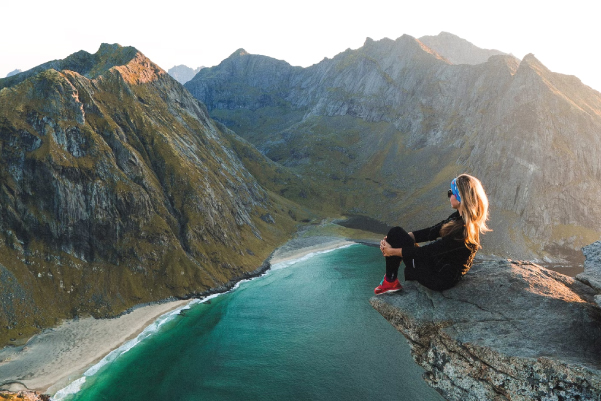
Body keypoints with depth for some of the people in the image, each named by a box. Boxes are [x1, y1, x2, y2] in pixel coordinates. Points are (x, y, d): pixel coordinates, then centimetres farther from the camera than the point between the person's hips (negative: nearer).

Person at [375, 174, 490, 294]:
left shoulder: (464, 231, -30)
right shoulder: (460, 216, -2)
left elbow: (427, 251, -25)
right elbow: (432, 232, 4)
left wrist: (392, 251, -14)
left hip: (441, 279, -9)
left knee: (396, 233, -9)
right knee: (396, 233, 6)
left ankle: (390, 282, 9)